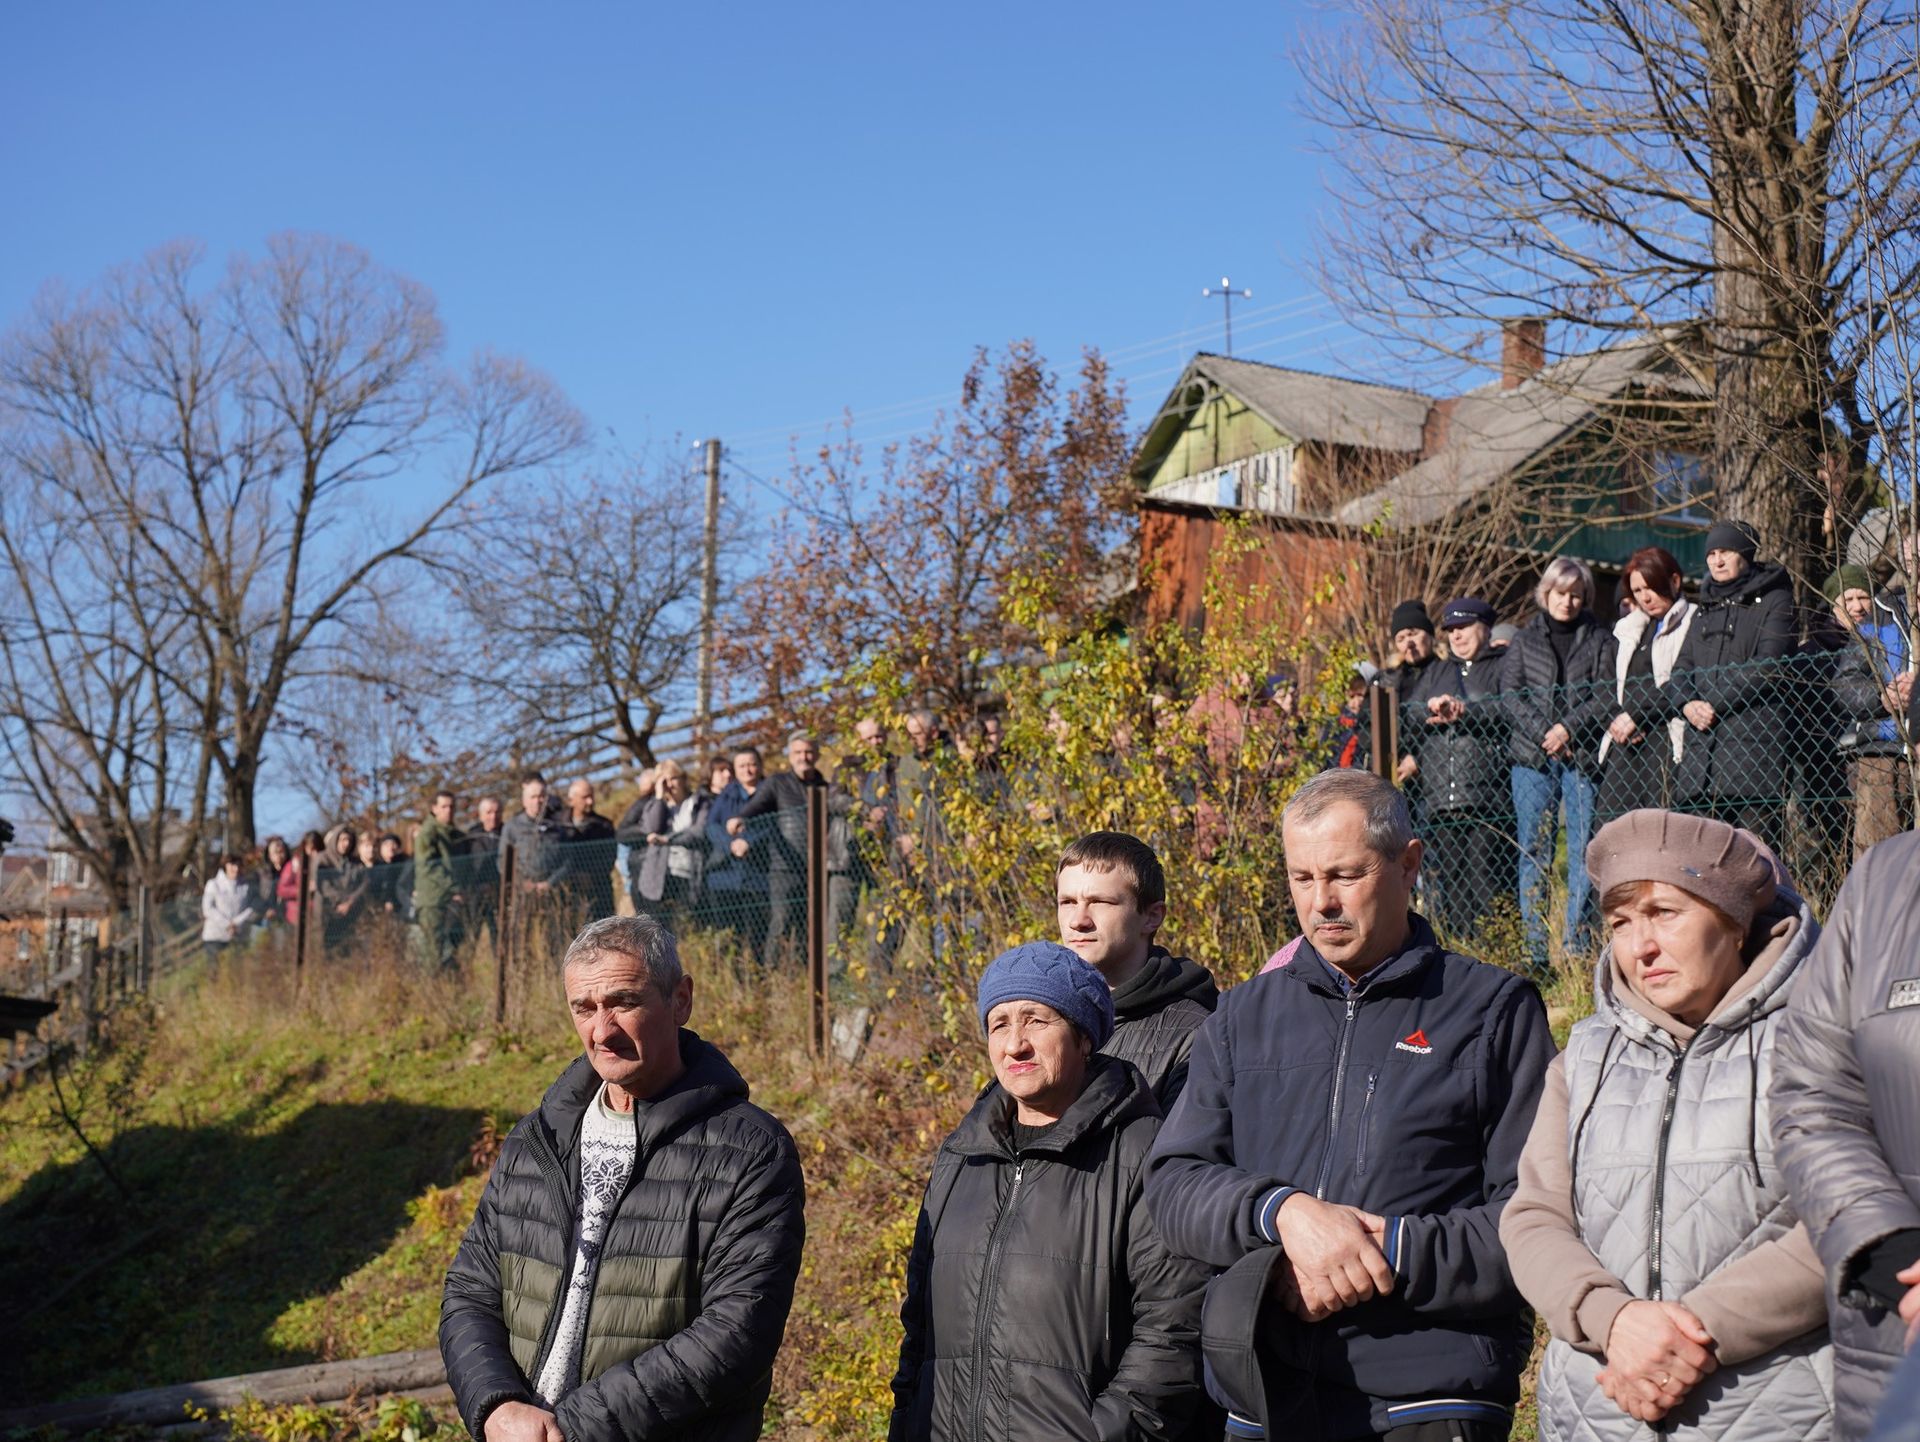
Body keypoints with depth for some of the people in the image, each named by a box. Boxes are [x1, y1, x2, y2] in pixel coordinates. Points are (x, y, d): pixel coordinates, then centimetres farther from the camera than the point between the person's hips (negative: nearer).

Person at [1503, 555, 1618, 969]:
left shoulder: (1601, 640, 9)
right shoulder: (1524, 640, 13)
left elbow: (1608, 697, -1)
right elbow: (1510, 695, 3)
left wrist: (1568, 729, -13)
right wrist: (1544, 733, -10)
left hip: (1583, 754, -1)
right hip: (1532, 758, 1)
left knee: (1584, 850, -4)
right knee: (1534, 852, -1)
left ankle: (1578, 947, 0)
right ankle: (1534, 949, 2)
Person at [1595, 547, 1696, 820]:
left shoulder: (1691, 624, 1)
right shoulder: (1627, 630, 23)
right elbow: (1609, 686, 21)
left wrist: (1634, 715, -9)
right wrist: (1618, 720, 1)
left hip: (1667, 739, -6)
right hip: (1624, 744, 6)